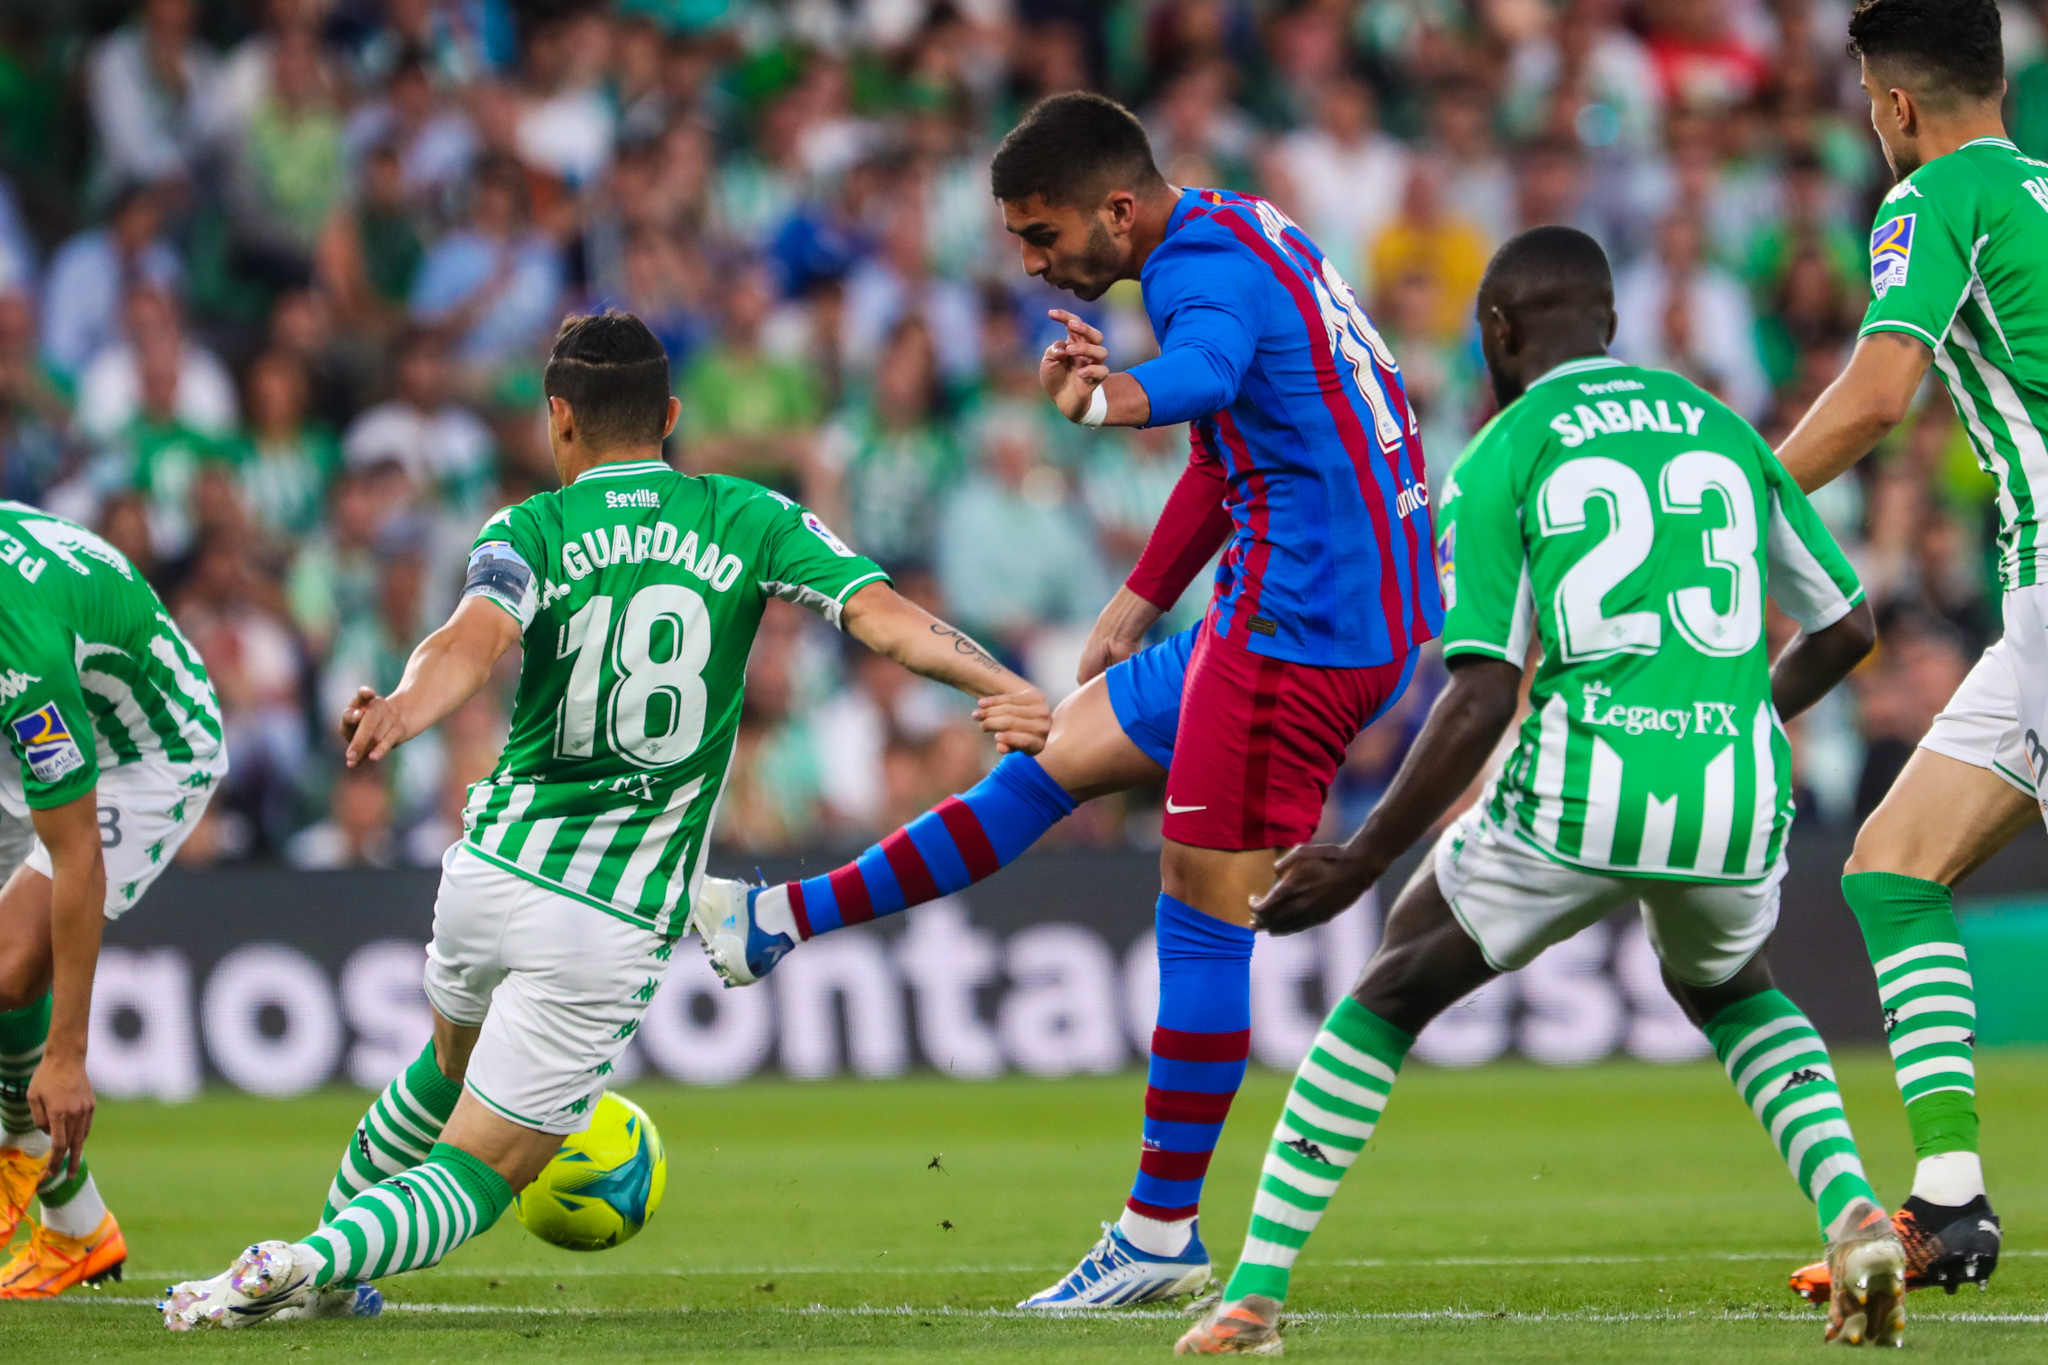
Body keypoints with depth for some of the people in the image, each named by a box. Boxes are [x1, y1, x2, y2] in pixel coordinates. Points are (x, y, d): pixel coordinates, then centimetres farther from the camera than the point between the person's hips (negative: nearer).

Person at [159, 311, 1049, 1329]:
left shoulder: (531, 532, 0)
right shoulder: (750, 520, 2)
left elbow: (476, 638, -22)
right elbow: (886, 620, -9)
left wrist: (400, 712, -40)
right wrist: (1013, 692, -9)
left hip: (490, 868, 2)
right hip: (617, 926, -2)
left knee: (451, 1067, 35)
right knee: (476, 1179, 3)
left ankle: (322, 1267, 43)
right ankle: (309, 1264, -23)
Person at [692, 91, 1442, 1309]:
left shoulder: (1202, 269, -19)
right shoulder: (1241, 229, 13)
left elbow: (1205, 371, -45)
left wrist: (1117, 398, -67)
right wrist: (1140, 605, 30)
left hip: (1303, 633, -10)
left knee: (1203, 918, -5)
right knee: (1061, 750, 19)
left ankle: (1163, 1234, 1)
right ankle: (783, 925, 29)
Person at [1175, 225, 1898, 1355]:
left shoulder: (1498, 460, 4)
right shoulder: (1725, 430, 18)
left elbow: (1481, 701, -6)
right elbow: (1846, 627, 23)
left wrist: (1362, 864, 0)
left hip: (1581, 796, -4)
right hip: (1735, 797, 4)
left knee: (1392, 993, 19)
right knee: (1730, 992, 35)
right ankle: (1854, 1213, 10)